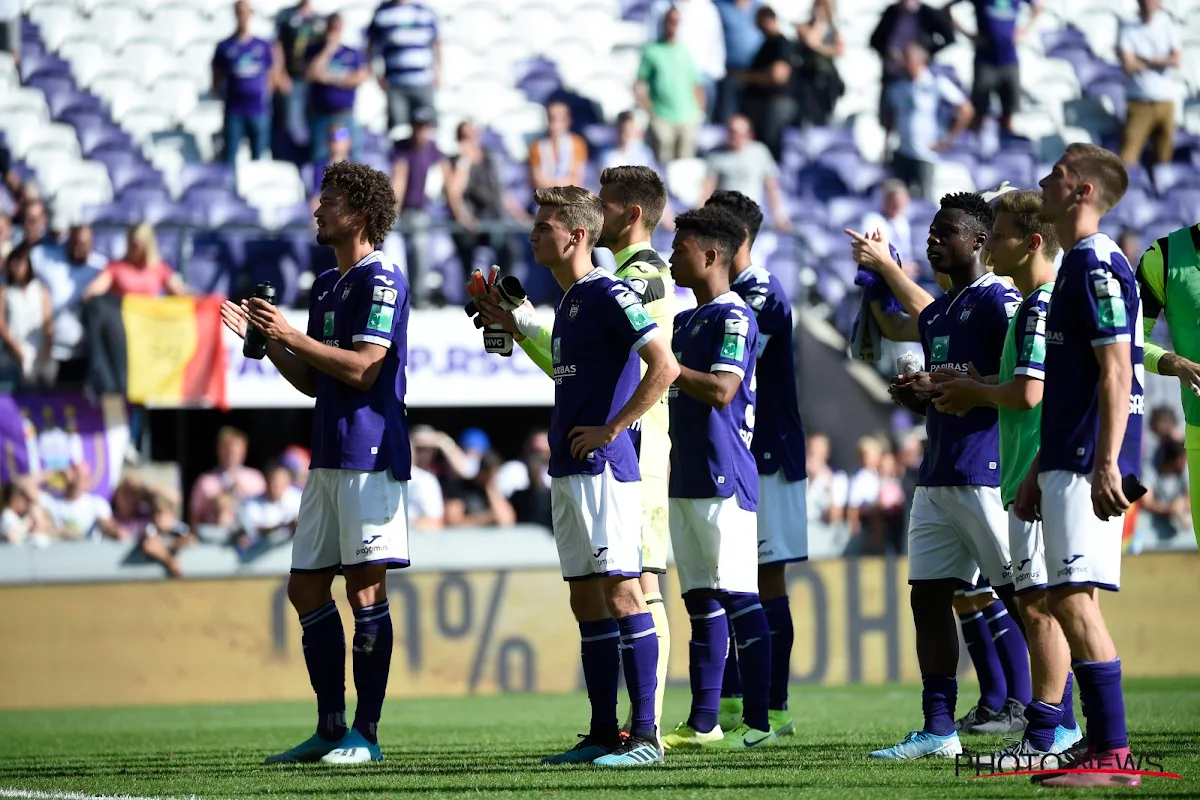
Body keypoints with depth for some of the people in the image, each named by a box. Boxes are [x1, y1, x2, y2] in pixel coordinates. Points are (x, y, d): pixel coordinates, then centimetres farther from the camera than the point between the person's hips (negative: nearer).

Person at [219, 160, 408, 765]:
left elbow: (362, 368, -19)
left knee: (365, 589, -8)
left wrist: (291, 335, -16)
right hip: (328, 458, 10)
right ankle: (331, 728, 14)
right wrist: (266, 341, 10)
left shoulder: (381, 280, -9)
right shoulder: (325, 285, 19)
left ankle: (367, 734, -5)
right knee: (306, 589, 8)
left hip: (369, 455, -10)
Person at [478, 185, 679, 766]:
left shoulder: (607, 294, -11)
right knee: (587, 602, 10)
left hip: (604, 468, -10)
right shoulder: (566, 304, 17)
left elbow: (665, 366, -18)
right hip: (567, 473, 10)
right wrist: (517, 327, 25)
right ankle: (603, 735, 14)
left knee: (621, 592, -10)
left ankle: (645, 735, -10)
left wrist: (611, 429, -17)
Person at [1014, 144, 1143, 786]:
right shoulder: (1078, 265, 20)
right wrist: (1038, 472, 27)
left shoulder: (1099, 264, -11)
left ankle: (1114, 755, -16)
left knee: (1073, 598, -14)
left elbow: (1116, 372, -19)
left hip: (1089, 463, -11)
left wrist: (1106, 464, -26)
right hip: (1066, 461, 11)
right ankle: (1103, 749, 13)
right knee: (1072, 601, 10)